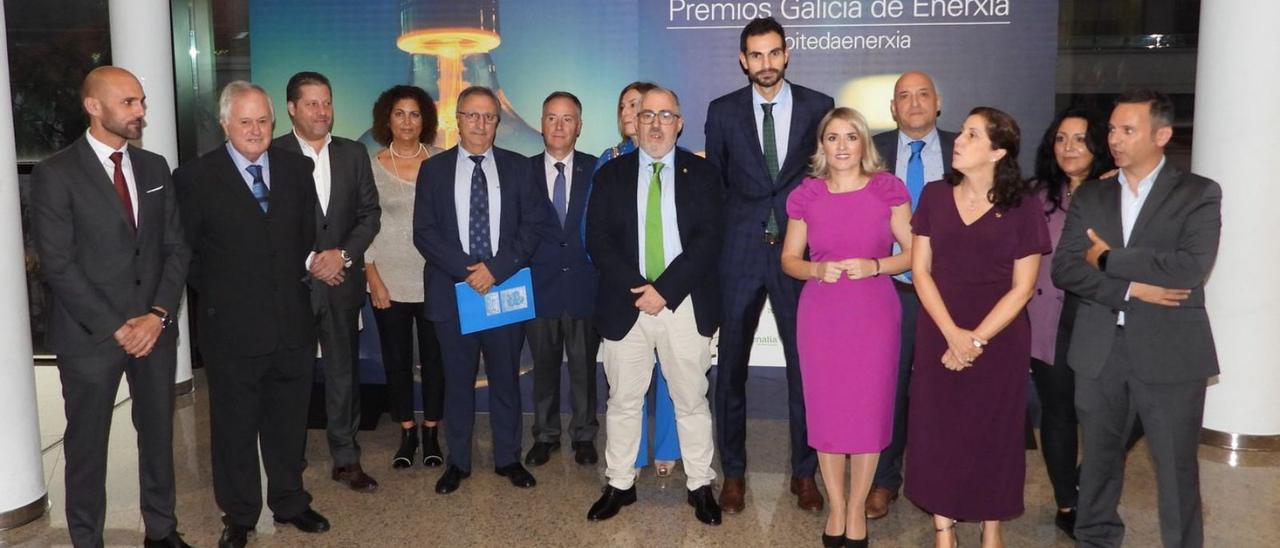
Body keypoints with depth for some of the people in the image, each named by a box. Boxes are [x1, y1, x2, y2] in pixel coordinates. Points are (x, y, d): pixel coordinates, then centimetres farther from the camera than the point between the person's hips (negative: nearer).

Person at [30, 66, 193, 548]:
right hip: (90, 335, -4)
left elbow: (177, 247, 6)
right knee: (87, 444, 9)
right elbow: (58, 265, -12)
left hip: (155, 329, 5)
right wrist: (117, 329, -14)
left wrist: (158, 315, -7)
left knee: (158, 434, 14)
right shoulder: (55, 174, -8)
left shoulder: (155, 167, 8)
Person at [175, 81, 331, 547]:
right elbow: (185, 252, -1)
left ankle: (290, 502, 34)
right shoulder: (195, 177, -6)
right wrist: (216, 295, -2)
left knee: (289, 421, 16)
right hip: (232, 328, -3)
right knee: (234, 427, 11)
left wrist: (305, 277, 5)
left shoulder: (297, 169, 5)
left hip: (292, 322, 3)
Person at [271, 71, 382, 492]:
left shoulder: (353, 154, 9)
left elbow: (370, 213, 6)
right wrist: (307, 261, -10)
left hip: (342, 281, 3)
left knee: (344, 371, 7)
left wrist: (344, 254, -8)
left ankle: (346, 458, 17)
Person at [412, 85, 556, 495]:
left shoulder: (517, 168, 5)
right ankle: (457, 462, 21)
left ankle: (508, 458, 22)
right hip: (453, 291, 0)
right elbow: (424, 231, -2)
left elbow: (534, 225, -2)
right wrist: (465, 271, -13)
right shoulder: (434, 169, 5)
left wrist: (497, 269, -13)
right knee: (457, 381, 9)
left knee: (506, 379, 9)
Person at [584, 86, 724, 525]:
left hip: (685, 305, -1)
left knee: (692, 400, 7)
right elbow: (598, 240, -1)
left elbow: (708, 239, -6)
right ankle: (620, 485, 22)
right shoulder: (611, 175, 8)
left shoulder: (702, 173, 4)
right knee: (623, 401, 9)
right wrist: (638, 290, -13)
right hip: (625, 304, 1)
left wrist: (664, 289, -15)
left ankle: (700, 486, 19)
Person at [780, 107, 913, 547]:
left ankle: (857, 510, 23)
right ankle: (836, 507, 25)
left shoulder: (888, 189, -2)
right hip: (820, 316, 1)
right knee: (826, 412, 7)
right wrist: (817, 270, -12)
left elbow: (914, 253, 1)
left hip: (874, 314, -1)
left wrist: (874, 266, -16)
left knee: (868, 412, 5)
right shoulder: (806, 195, 1)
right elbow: (789, 259, 8)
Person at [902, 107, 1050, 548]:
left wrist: (976, 339, -13)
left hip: (1000, 339, -2)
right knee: (937, 429, 6)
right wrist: (953, 334, -11)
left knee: (993, 432, 8)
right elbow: (920, 270, -1)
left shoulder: (1023, 208, -5)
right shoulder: (935, 196, 2)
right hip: (940, 335, 2)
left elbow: (1022, 287, -5)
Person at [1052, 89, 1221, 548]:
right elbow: (1063, 269, -1)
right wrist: (1130, 289, -15)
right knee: (1099, 458, 15)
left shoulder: (1199, 194, -2)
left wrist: (1109, 259, -11)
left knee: (1176, 468, 5)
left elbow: (1192, 267, -17)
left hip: (1169, 351, -3)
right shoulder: (1090, 196, 8)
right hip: (1099, 350, 4)